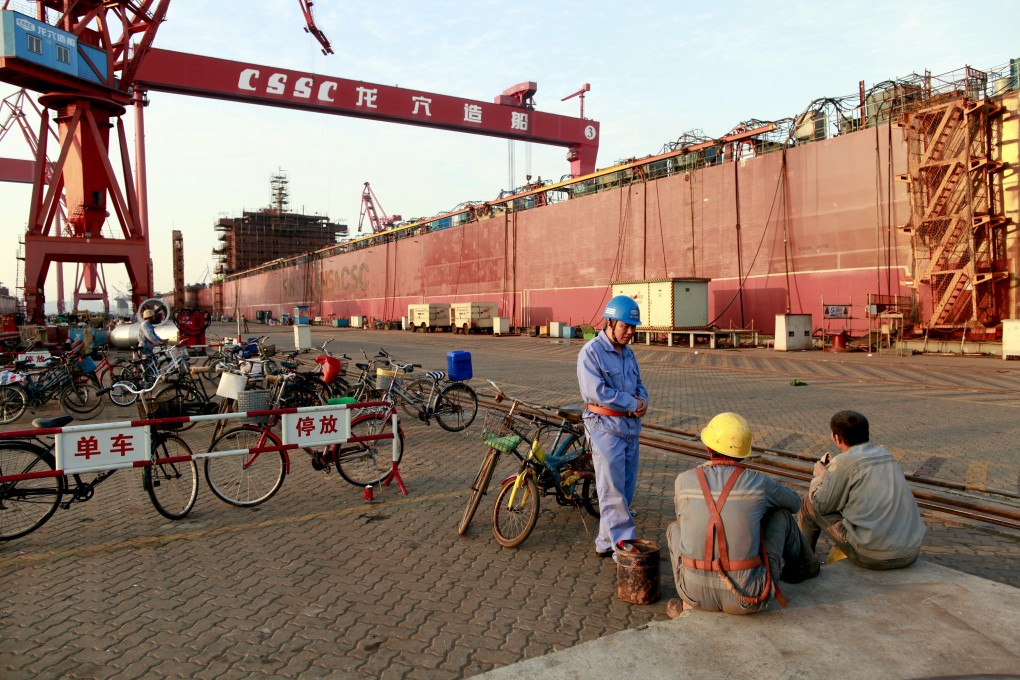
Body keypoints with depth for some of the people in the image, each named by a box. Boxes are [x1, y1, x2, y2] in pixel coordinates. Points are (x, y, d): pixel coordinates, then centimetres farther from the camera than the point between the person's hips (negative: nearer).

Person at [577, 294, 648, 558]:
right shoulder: (591, 352, -11)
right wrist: (632, 403, -14)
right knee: (612, 489, -6)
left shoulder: (628, 353, 15)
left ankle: (606, 542, 20)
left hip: (631, 427, 8)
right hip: (605, 428, -8)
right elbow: (595, 391, -21)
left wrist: (642, 402, -4)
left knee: (627, 487, 10)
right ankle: (622, 541, -1)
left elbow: (639, 384, 20)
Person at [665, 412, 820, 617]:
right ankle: (803, 567, 42)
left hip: (695, 594, 1)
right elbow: (794, 503, 19)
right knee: (782, 515, 16)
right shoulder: (759, 482, -3)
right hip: (747, 600, -1)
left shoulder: (684, 481, -1)